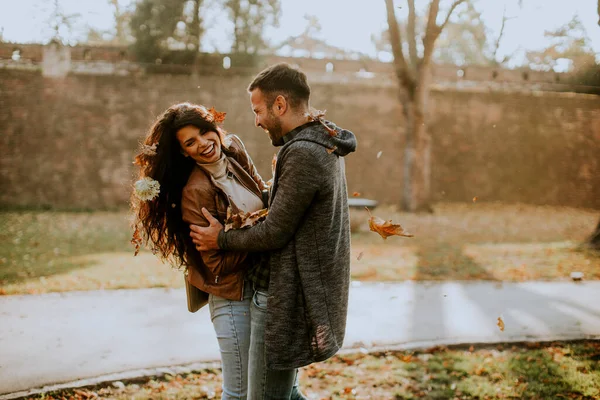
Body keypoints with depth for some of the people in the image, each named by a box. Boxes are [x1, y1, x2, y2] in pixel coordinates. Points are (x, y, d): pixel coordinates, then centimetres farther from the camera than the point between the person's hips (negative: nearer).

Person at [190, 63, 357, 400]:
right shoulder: (325, 146, 10)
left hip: (287, 299, -10)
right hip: (309, 291, 10)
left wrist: (222, 239, -5)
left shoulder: (302, 155, -22)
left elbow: (274, 233, -19)